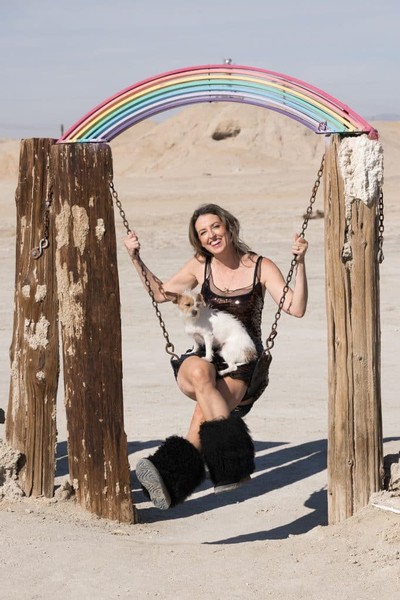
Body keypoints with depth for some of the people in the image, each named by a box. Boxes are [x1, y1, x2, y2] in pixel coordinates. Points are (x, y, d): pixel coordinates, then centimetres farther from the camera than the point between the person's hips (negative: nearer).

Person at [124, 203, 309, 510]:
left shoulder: (261, 267, 1)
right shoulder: (200, 266, 10)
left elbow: (296, 308, -10)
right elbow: (161, 293, 24)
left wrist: (300, 263, -20)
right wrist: (136, 259, 14)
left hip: (244, 362, -2)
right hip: (203, 355, 2)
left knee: (206, 408, -33)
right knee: (201, 374, -37)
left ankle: (173, 473, -38)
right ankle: (233, 462, -45)